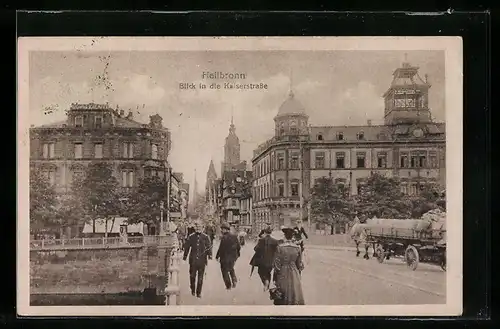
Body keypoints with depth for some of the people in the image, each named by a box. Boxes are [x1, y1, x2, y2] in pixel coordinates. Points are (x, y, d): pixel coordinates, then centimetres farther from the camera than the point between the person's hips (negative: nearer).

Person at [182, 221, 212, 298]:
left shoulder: (205, 237, 3)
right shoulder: (191, 237, 5)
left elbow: (209, 247, 3)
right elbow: (187, 247, 11)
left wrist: (209, 255, -11)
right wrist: (185, 256, 10)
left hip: (202, 260, -1)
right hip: (193, 260, 1)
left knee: (200, 277, 2)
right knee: (192, 276, 6)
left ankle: (199, 293, 10)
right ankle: (193, 290, 26)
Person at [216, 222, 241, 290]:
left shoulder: (224, 238, -19)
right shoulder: (234, 236, 3)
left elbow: (221, 248, -19)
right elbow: (238, 247, 11)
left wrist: (217, 256, -9)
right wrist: (237, 254, 24)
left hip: (225, 257, -7)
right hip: (233, 257, 7)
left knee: (225, 271, 7)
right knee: (231, 268, 27)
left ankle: (228, 285, 8)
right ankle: (234, 280, 11)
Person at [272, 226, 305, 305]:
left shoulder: (280, 247, -13)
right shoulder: (297, 248, -4)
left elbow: (277, 263, -8)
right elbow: (299, 264, 4)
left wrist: (275, 276, 3)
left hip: (283, 274, -2)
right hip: (294, 275, 2)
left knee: (282, 299, 9)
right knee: (295, 295, 9)